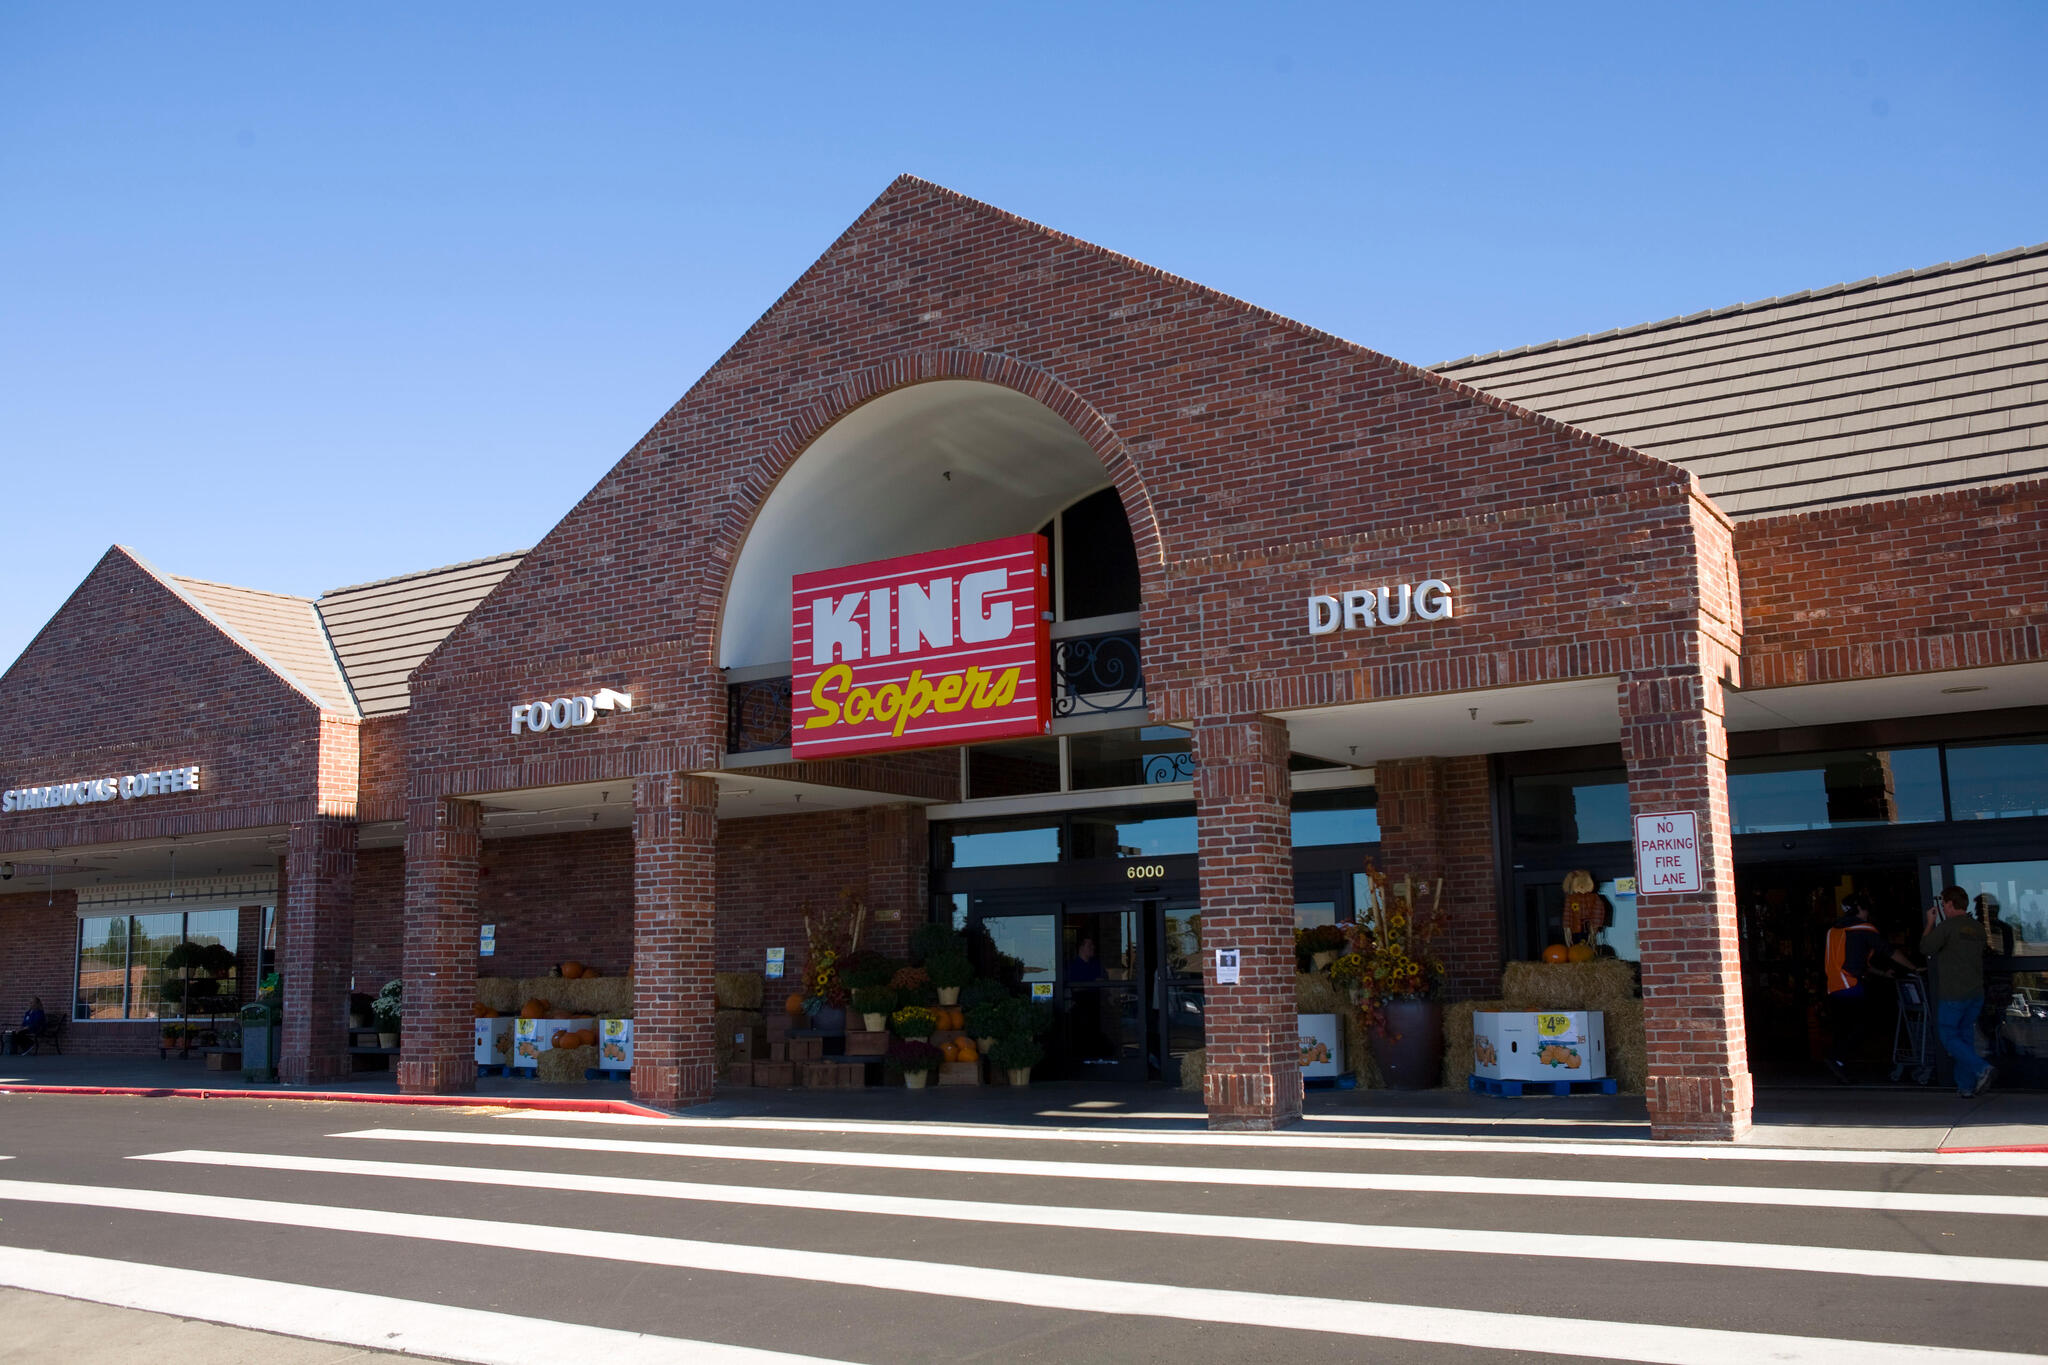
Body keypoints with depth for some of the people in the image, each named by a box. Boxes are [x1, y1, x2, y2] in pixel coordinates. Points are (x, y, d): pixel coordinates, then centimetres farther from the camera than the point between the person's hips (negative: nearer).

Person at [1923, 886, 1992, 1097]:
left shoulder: (1947, 926, -14)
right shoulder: (1978, 928, 10)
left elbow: (1925, 948, -8)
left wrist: (1930, 923, 5)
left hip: (1953, 994, -7)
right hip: (1976, 992, 7)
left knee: (1947, 1036, 2)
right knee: (1966, 1036, 13)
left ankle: (1980, 1068, -17)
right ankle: (1966, 1086, 13)